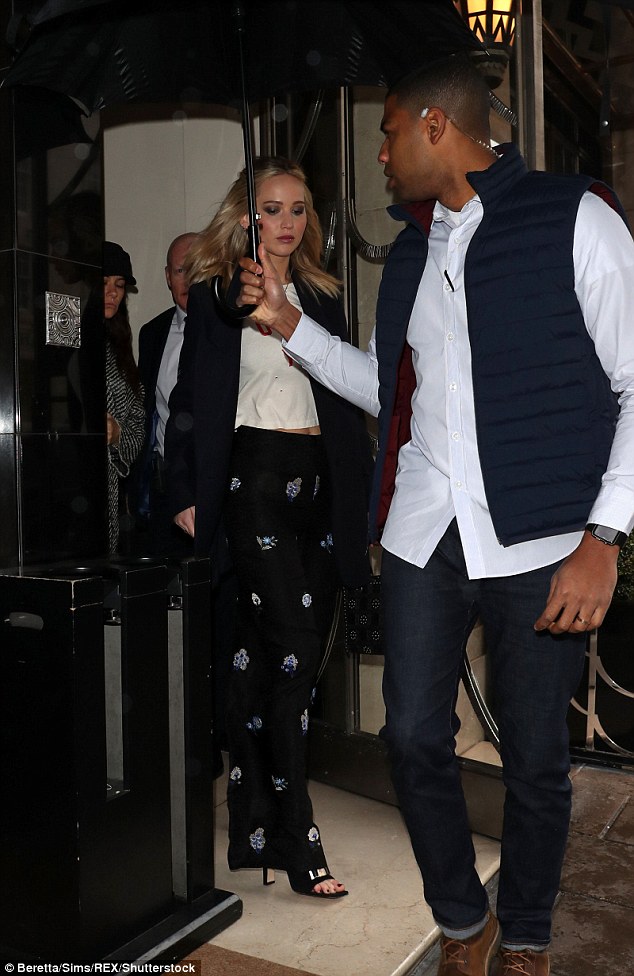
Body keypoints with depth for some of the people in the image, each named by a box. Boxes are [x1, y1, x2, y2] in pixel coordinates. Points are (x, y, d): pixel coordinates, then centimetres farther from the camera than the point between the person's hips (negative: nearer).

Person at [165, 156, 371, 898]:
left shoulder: (322, 296, 17)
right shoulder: (216, 295, 3)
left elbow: (347, 398, 18)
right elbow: (190, 399, 0)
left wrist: (361, 494, 13)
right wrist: (187, 495, -6)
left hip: (318, 479, 5)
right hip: (254, 475, -5)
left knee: (261, 652, 8)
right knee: (293, 645, -11)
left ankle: (253, 819, 19)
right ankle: (294, 837, -2)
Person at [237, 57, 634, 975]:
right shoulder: (410, 253, 16)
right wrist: (290, 322, 15)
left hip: (540, 539, -5)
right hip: (423, 535, 5)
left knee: (535, 760, 7)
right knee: (415, 739, 8)